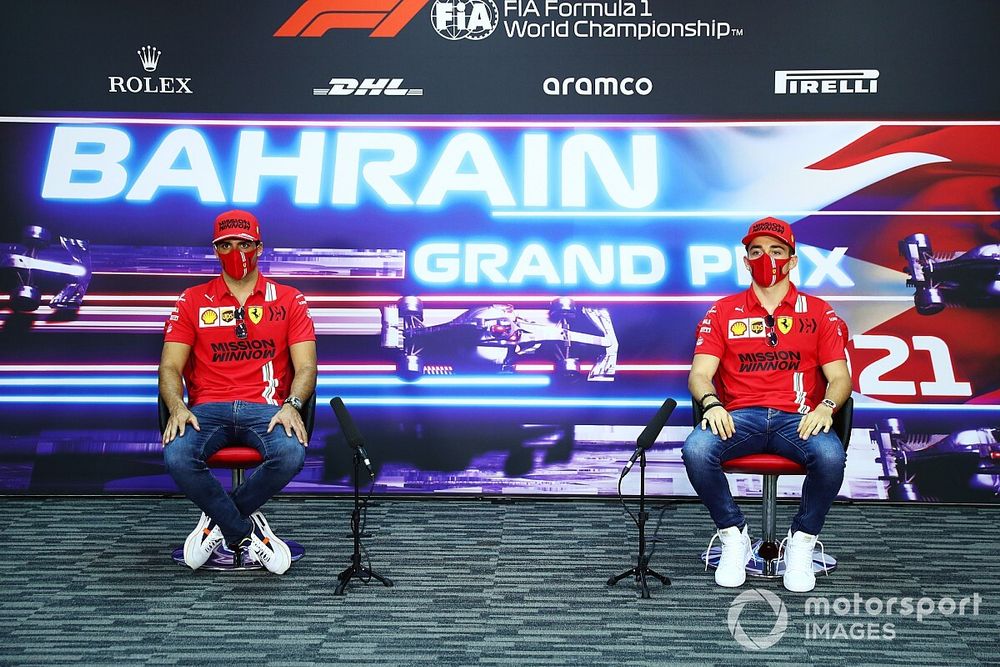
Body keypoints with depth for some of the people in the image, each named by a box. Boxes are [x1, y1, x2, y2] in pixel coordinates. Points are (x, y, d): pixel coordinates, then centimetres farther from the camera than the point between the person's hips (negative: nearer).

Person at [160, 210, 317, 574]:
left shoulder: (288, 301, 10)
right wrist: (177, 406, -15)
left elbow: (305, 367, 3)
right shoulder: (193, 301, 13)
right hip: (208, 407, 1)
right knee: (176, 456, -32)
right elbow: (170, 366, 6)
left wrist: (291, 405, -17)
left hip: (264, 407, 0)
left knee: (291, 454, -33)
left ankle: (218, 521, -6)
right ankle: (247, 534, -11)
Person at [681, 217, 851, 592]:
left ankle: (801, 544, -8)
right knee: (695, 449, -32)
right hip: (740, 417, 0)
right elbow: (699, 373, 5)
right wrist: (712, 404, -18)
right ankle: (734, 538, -8)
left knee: (830, 456, -34)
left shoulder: (818, 312, 15)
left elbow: (840, 377, 8)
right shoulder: (723, 312, 14)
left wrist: (825, 407, -15)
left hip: (798, 418, 0)